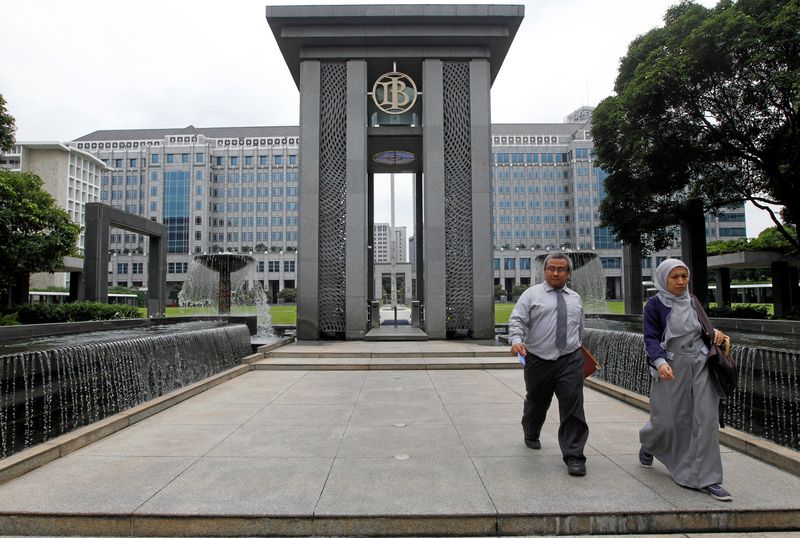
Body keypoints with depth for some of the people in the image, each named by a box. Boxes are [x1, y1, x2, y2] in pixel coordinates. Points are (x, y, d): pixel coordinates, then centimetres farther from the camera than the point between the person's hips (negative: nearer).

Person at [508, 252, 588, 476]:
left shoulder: (575, 298, 13)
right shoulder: (531, 294, 0)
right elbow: (517, 320, -10)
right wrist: (517, 340, -27)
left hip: (570, 360, 2)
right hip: (538, 361, -1)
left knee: (573, 408, -7)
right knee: (536, 404, 16)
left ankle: (573, 457, 2)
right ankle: (531, 435, 44)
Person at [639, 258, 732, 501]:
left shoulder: (692, 301, 9)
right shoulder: (654, 305, -6)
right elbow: (651, 338, -12)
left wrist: (714, 332, -1)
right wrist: (660, 362, -29)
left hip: (700, 365, 4)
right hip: (672, 369, -4)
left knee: (706, 419, -3)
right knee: (668, 420, 4)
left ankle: (706, 478, 6)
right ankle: (648, 443, 39)